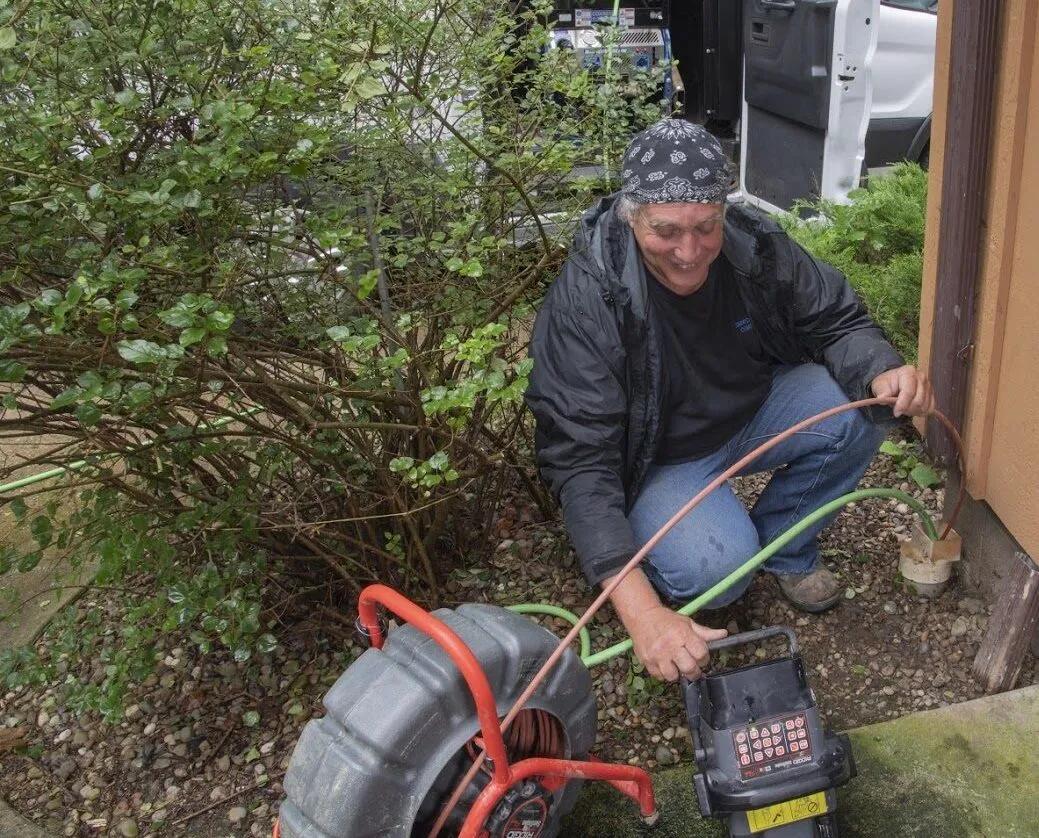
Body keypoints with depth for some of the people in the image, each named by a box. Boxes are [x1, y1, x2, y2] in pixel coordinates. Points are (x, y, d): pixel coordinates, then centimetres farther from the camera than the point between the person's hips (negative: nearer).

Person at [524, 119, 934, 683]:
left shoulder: (754, 244, -17)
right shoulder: (583, 303, -31)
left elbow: (836, 320, -3)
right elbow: (580, 462, -34)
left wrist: (884, 373, -29)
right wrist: (642, 614, -42)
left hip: (751, 409, 5)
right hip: (657, 457, -5)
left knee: (860, 413, -19)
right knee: (716, 565, -31)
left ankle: (783, 546, 6)